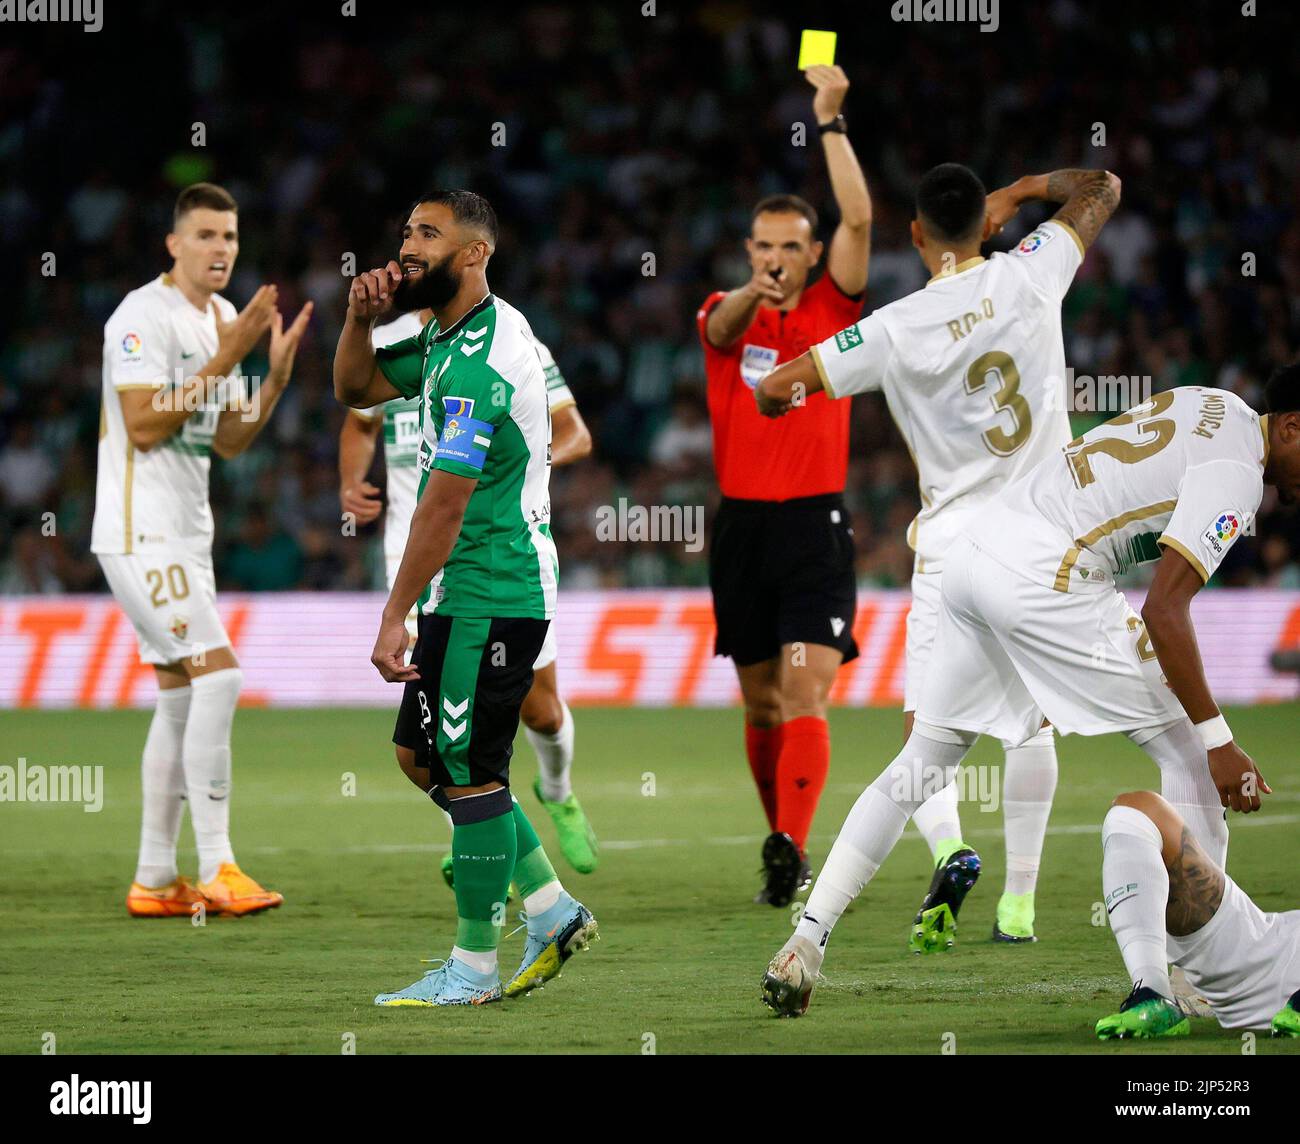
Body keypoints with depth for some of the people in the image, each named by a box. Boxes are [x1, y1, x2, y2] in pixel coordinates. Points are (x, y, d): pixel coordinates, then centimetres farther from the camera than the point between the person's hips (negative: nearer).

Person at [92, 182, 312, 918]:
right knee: (218, 675, -17)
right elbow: (143, 426, -20)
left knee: (182, 697, 8)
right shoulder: (143, 317, -13)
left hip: (185, 536, 9)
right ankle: (215, 867, -15)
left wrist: (278, 373, 0)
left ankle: (155, 880, 12)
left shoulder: (224, 319, 14)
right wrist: (224, 360, -19)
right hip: (141, 531, -9)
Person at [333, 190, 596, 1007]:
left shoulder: (481, 364, -21)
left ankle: (474, 969, 4)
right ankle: (554, 910, 19)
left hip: (492, 595, -11)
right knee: (421, 755, 15)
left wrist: (394, 619, -20)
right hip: (470, 592, 11)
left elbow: (443, 506, -23)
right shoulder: (449, 338, 11)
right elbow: (357, 392, 22)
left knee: (470, 773, -4)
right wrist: (362, 319, 1)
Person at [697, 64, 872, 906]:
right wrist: (754, 295, -41)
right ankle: (791, 852, 24)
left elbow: (859, 219, -8)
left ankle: (788, 850, -27)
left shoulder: (833, 309, 4)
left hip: (815, 527, -3)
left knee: (805, 700, -16)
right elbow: (726, 322, -18)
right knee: (762, 707, 10)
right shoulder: (726, 317, 7)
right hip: (743, 526, 3)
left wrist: (831, 119, -10)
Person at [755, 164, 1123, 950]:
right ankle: (1020, 900, 12)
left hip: (955, 543, -2)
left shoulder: (895, 331, -11)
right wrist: (1022, 190, 22)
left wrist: (781, 398, 19)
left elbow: (775, 388, -4)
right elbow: (1102, 189, 11)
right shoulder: (1031, 275, -6)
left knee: (927, 723, 3)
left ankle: (949, 847, -25)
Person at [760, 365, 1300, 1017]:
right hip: (1044, 579, -9)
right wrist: (1219, 743, -15)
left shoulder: (1213, 405, 18)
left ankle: (805, 943, 13)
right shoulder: (1234, 473, -8)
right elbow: (1164, 609, -16)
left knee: (920, 763, 16)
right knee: (1186, 751, 1)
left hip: (975, 552, 9)